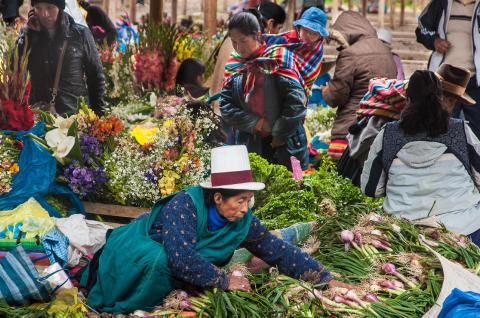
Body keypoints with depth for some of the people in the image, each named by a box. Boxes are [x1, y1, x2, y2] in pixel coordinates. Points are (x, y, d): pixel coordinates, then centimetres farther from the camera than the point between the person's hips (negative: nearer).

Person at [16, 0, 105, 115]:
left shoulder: (80, 34, -2)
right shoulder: (28, 35, 3)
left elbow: (96, 77, 4)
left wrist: (98, 114, -1)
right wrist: (28, 33, -10)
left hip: (76, 114, -1)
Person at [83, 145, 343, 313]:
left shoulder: (243, 221, -14)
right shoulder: (186, 204, -32)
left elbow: (278, 250, -7)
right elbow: (182, 259, -41)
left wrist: (325, 279, -12)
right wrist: (225, 281, -32)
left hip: (166, 271, 7)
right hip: (139, 249, -7)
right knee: (157, 260, -37)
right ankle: (101, 272, -9)